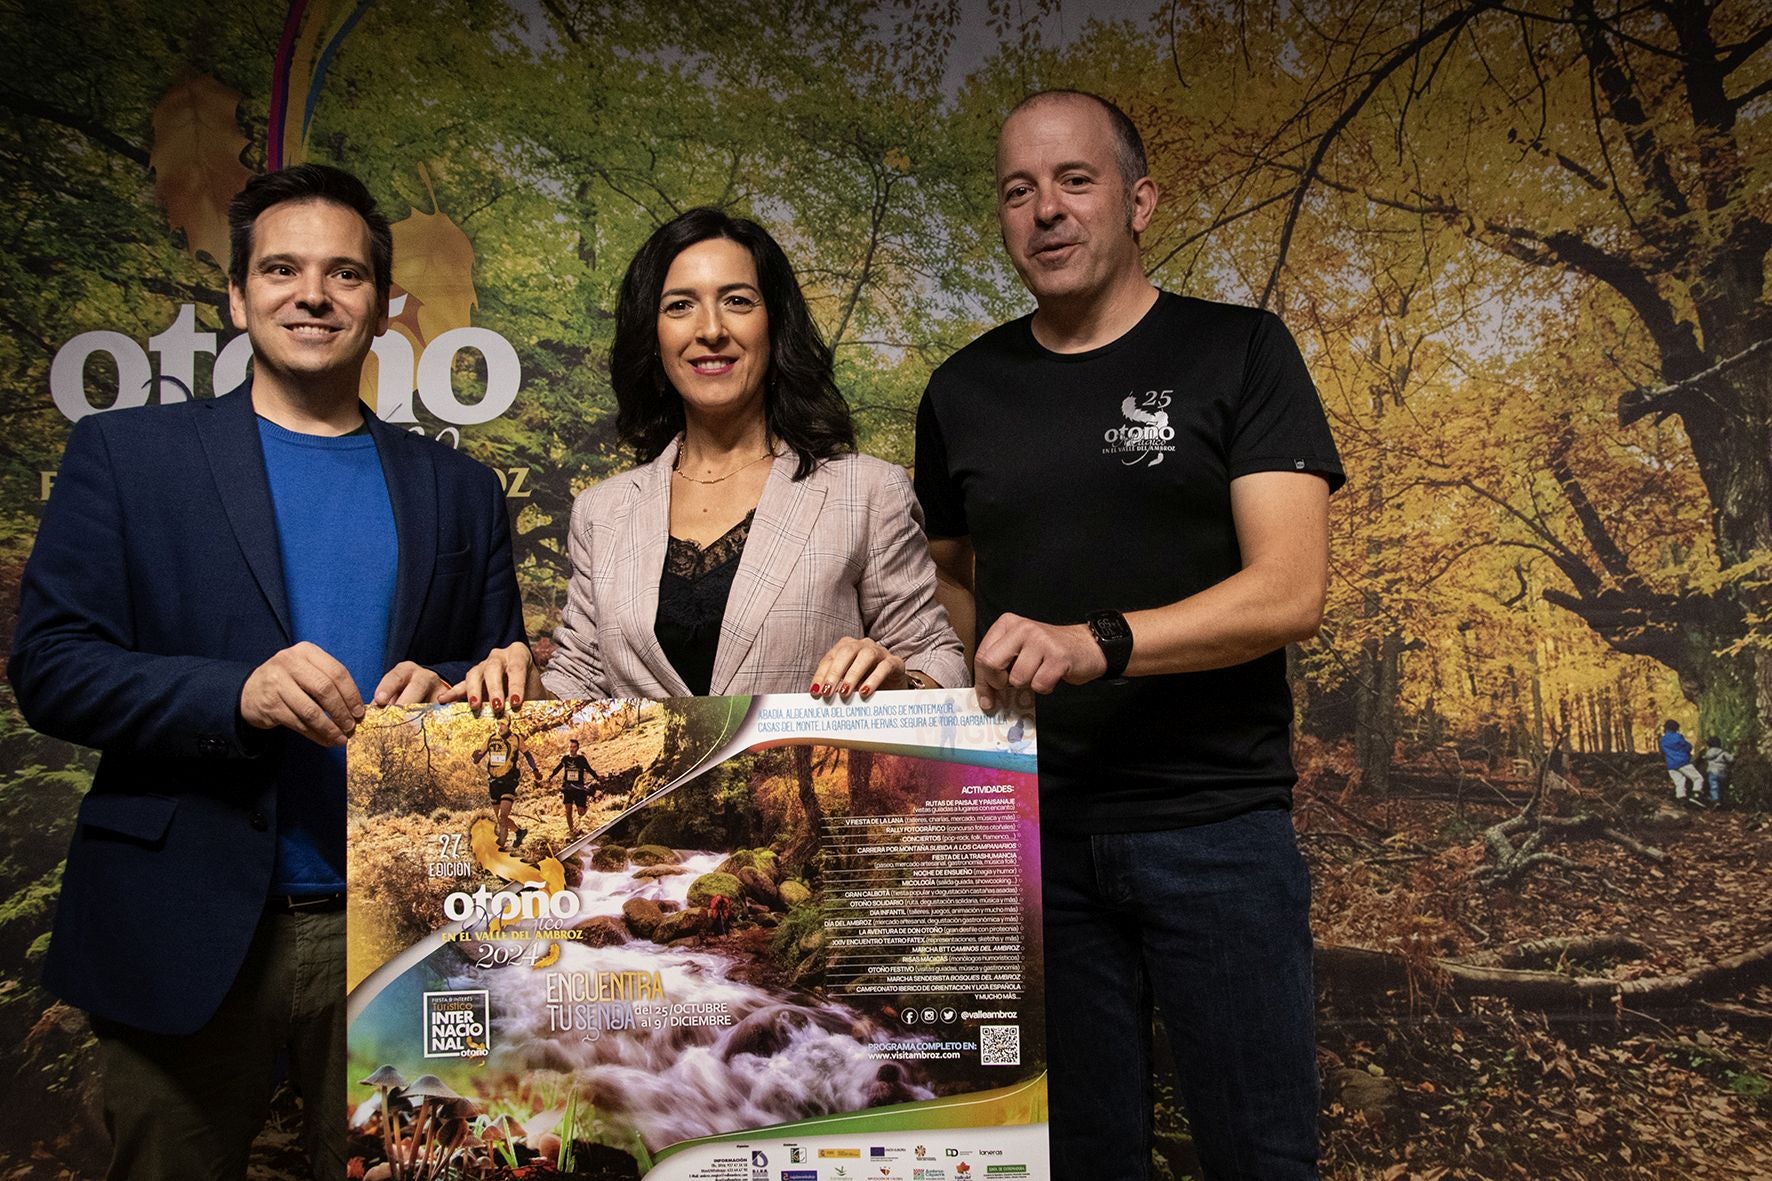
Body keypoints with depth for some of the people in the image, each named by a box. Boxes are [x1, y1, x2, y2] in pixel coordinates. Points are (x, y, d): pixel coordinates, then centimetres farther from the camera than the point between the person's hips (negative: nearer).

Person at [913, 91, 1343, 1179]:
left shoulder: (1239, 354, -2)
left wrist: (1095, 641, -26)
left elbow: (1291, 590, -13)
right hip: (1036, 826, 3)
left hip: (1216, 818, -2)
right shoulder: (964, 389, 9)